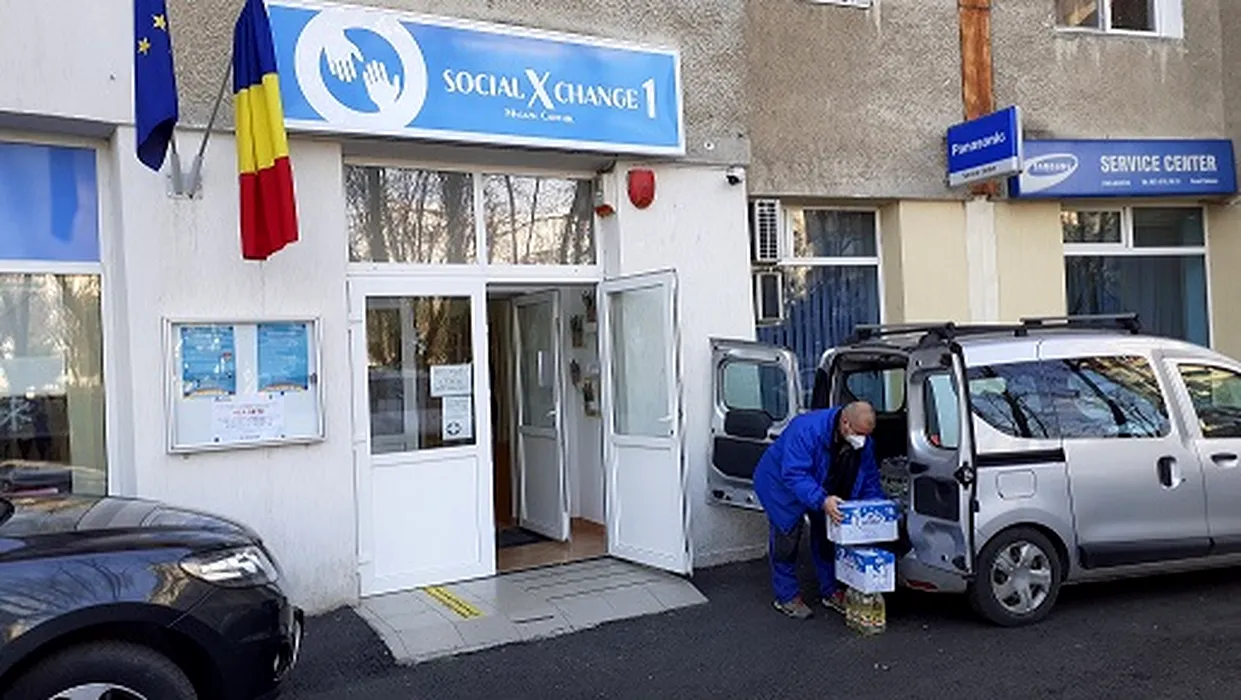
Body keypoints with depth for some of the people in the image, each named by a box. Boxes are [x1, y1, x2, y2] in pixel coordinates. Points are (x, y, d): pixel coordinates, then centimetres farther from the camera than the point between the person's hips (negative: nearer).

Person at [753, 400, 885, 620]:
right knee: (786, 538, -3)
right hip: (782, 484, -6)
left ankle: (829, 591, 26)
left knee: (827, 537, 11)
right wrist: (822, 501, -55)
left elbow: (870, 481, -5)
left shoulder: (864, 443, -18)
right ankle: (787, 597, 9)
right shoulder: (807, 429, -40)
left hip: (826, 492, 6)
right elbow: (794, 474, -44)